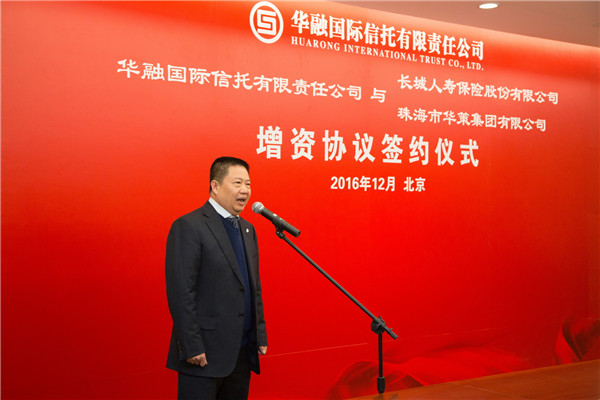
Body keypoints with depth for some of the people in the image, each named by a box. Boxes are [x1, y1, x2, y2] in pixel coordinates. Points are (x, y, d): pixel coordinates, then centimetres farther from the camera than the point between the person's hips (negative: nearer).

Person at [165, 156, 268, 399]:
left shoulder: (247, 229, 14)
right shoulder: (189, 227, -11)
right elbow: (181, 292, -16)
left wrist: (260, 335, 13)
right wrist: (192, 347, -19)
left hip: (243, 352, 7)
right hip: (204, 352, -7)